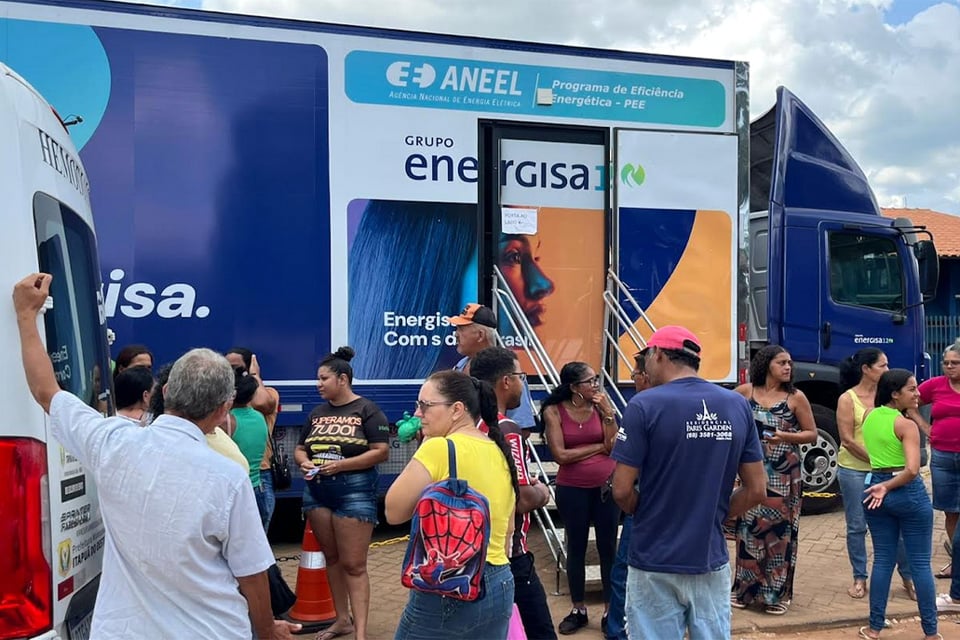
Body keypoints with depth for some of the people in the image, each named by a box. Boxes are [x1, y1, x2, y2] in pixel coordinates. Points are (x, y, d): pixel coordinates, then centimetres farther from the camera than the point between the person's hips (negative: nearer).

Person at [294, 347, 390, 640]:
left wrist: (341, 465, -19)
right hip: (317, 490, 7)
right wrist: (304, 462, -7)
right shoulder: (317, 413, 12)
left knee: (353, 565, -5)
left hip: (354, 490, -6)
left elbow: (381, 451, -13)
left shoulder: (367, 409, -7)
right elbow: (300, 448, 17)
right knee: (332, 559, 15)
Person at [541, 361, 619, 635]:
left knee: (608, 547, 6)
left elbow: (614, 447, -9)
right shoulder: (554, 411, -8)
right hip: (572, 489, -1)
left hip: (607, 486, 1)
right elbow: (561, 455, -14)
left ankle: (610, 611, 20)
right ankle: (578, 610, 27)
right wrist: (599, 447, -9)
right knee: (576, 548, 11)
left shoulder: (601, 406, -3)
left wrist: (608, 413, -15)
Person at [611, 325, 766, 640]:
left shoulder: (644, 405, -13)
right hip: (711, 561, 4)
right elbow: (756, 489, 4)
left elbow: (622, 490, -12)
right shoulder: (738, 405, 1)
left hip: (655, 563, -4)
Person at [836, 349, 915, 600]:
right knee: (857, 526, 6)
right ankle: (859, 578, 19)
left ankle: (908, 577, 20)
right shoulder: (847, 399, -6)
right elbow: (848, 440, -9)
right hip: (854, 469, -3)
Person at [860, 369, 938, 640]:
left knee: (883, 560, 12)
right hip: (909, 493, -6)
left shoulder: (869, 416, 4)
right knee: (920, 563, 6)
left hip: (875, 489, 6)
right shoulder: (906, 425, -15)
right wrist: (887, 486, -13)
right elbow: (912, 470, -25)